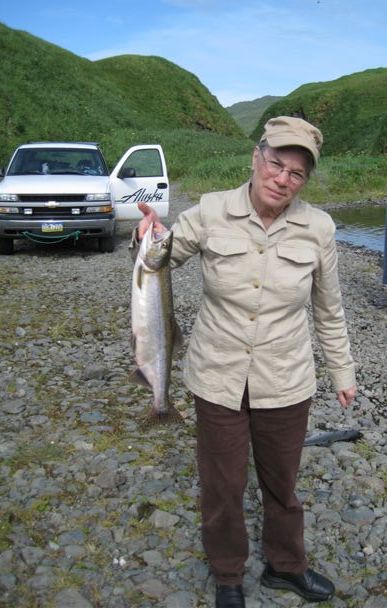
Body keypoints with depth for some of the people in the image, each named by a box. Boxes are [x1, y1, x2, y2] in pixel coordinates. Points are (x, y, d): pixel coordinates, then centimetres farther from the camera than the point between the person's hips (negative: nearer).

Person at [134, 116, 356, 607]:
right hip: (218, 381, 0)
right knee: (222, 487, 15)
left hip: (285, 383, 1)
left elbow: (329, 311, 5)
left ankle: (286, 565, 48)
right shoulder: (210, 212, -11)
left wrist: (342, 372, 12)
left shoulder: (317, 228, -7)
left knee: (281, 482, 21)